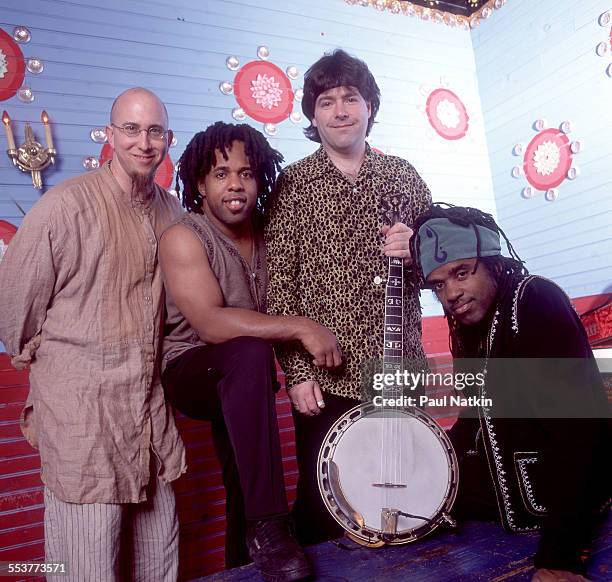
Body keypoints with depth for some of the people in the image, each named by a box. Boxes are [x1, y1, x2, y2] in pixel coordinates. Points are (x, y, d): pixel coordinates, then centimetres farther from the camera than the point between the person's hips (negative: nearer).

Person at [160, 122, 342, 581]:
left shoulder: (266, 234, 2)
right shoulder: (184, 238, -17)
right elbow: (210, 324, -29)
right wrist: (300, 328, -31)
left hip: (239, 384, 6)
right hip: (191, 371, -6)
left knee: (246, 492, 12)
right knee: (250, 354, -37)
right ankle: (268, 527, -30)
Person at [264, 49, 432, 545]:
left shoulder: (402, 174, 9)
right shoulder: (293, 185, 0)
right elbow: (280, 284, -4)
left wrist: (417, 249, -9)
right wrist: (298, 372, -9)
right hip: (325, 379, -2)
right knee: (322, 513, 8)